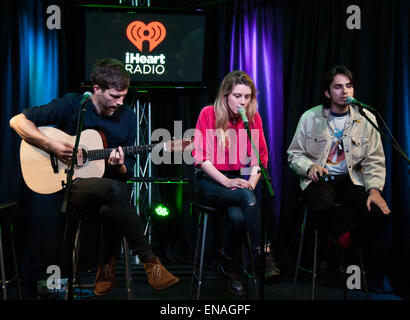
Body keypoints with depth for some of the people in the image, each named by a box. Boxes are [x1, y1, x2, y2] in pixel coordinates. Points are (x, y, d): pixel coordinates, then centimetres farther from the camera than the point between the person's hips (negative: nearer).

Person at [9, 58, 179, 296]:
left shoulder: (128, 118, 6)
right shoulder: (72, 105, -4)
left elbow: (127, 171, 10)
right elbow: (18, 121, -4)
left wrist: (119, 167, -14)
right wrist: (52, 145, -15)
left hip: (111, 185, 3)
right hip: (73, 185, -3)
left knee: (110, 211, -35)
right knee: (114, 190, -37)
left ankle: (107, 266, -6)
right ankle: (150, 262, -29)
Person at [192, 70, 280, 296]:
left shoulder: (254, 117, 5)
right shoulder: (208, 114, -4)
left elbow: (260, 157, 7)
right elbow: (201, 157, -8)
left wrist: (251, 182, -12)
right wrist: (227, 182, -18)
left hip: (240, 180, 3)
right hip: (210, 182, -3)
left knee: (239, 216, -29)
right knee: (246, 196, -33)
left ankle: (228, 264, -6)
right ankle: (263, 254, -31)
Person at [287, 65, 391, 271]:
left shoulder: (366, 119, 3)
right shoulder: (310, 118, 0)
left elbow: (374, 160, 3)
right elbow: (294, 154, 6)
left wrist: (375, 189, -12)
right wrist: (310, 167, -15)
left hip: (351, 179, 2)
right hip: (319, 178, -2)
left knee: (380, 214, -25)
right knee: (322, 207, -37)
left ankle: (347, 250, 4)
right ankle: (327, 250, -2)